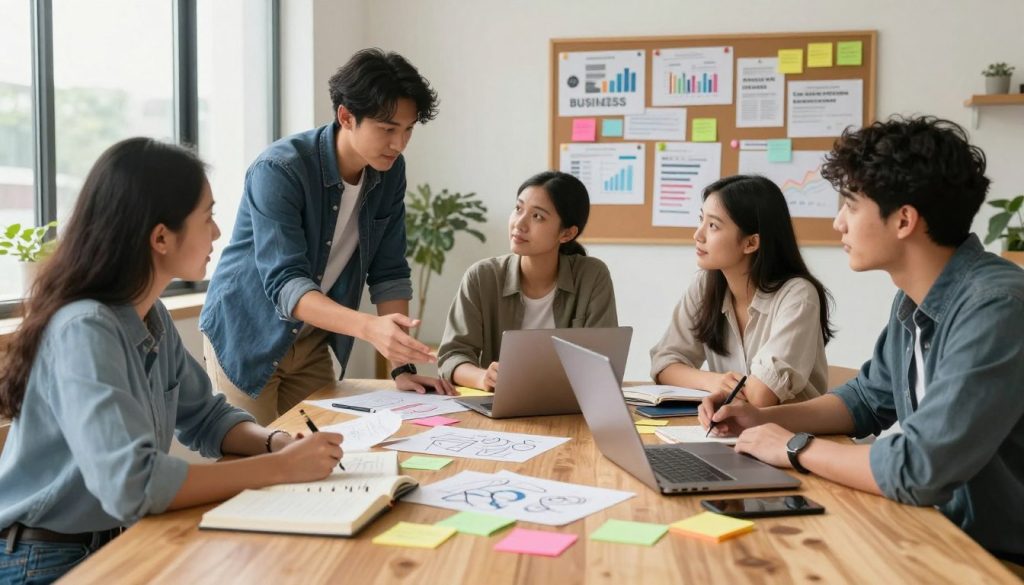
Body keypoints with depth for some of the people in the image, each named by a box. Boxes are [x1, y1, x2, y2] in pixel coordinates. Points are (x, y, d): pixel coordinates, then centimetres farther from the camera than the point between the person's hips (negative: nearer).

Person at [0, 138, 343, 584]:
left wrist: (278, 443, -8)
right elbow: (131, 485, -33)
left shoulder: (153, 317, 1)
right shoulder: (84, 330, -24)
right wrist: (279, 467, -26)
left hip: (116, 545, 7)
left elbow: (205, 417, 11)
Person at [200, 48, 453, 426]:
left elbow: (388, 273, -4)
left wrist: (402, 366, -11)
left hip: (312, 341, 5)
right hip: (248, 337, -5)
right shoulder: (279, 169, -25)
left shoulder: (390, 172, -7)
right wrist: (369, 327, -48)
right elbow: (285, 283, -33)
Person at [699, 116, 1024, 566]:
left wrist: (795, 448, -16)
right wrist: (764, 420, 2)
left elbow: (917, 470, -32)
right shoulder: (914, 299, 3)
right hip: (943, 530, 7)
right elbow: (869, 400, 17)